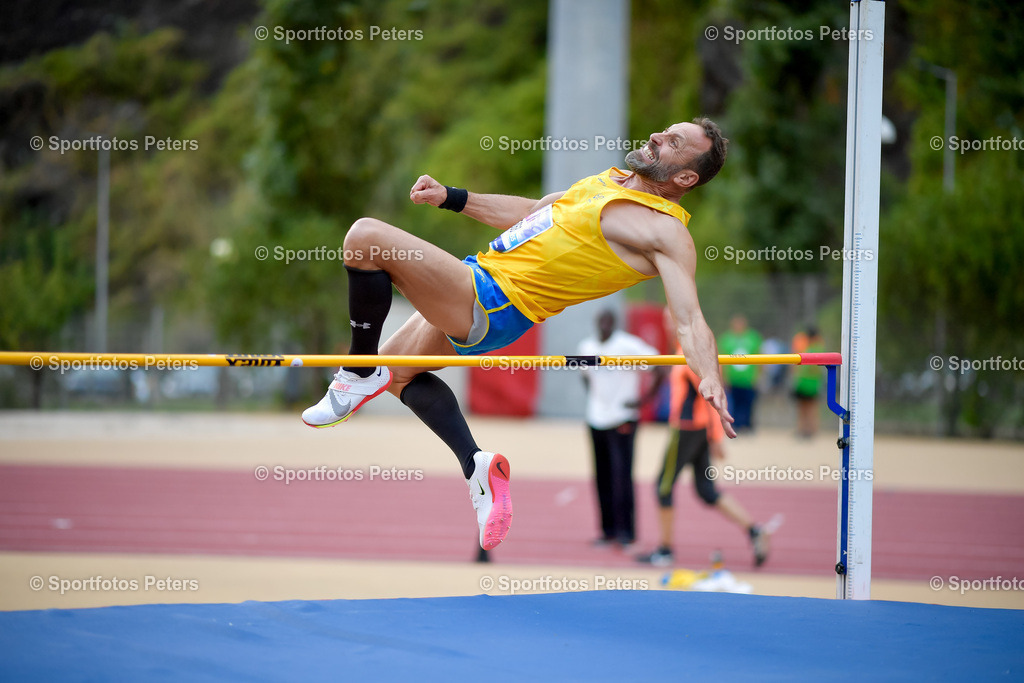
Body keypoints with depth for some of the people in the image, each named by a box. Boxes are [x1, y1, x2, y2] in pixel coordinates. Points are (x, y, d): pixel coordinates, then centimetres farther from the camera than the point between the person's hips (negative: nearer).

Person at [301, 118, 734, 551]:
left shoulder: (665, 231, -15)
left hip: (494, 306, -10)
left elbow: (690, 319, -24)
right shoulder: (614, 180, 14)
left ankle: (361, 374, -4)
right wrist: (452, 198, 23)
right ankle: (477, 466, 12)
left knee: (366, 236, -21)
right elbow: (532, 212, 27)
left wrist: (711, 378, -43)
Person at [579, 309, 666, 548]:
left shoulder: (628, 345, -8)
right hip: (596, 420, 6)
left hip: (622, 420, -6)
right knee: (602, 478, 6)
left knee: (621, 476, -11)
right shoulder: (587, 346, 10)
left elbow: (660, 368, -10)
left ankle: (626, 531, -6)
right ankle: (609, 530, 12)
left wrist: (644, 399, -11)